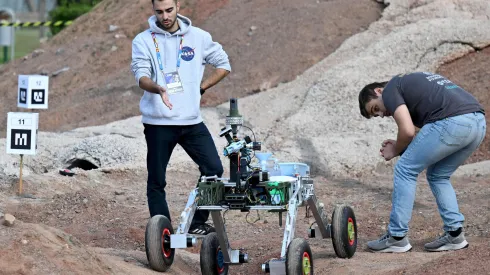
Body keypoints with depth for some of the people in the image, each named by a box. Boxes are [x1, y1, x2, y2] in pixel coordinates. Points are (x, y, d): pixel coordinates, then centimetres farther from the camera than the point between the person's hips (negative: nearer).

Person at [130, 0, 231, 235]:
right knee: (157, 181, 3)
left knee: (214, 170, -4)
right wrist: (158, 88, -35)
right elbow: (141, 76, -14)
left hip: (192, 121, 2)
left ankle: (197, 223, 11)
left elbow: (223, 65, 15)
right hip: (158, 123, -2)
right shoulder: (144, 41, -2)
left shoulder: (198, 37, 6)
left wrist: (201, 87, 3)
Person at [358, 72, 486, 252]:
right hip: (479, 123, 8)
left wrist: (395, 151, 16)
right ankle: (454, 234, 18)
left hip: (452, 122, -8)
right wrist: (401, 146, 28)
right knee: (438, 176, 26)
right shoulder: (412, 82, 35)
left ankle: (397, 237, 11)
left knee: (405, 170, 7)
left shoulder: (390, 89, 10)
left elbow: (407, 131, -3)